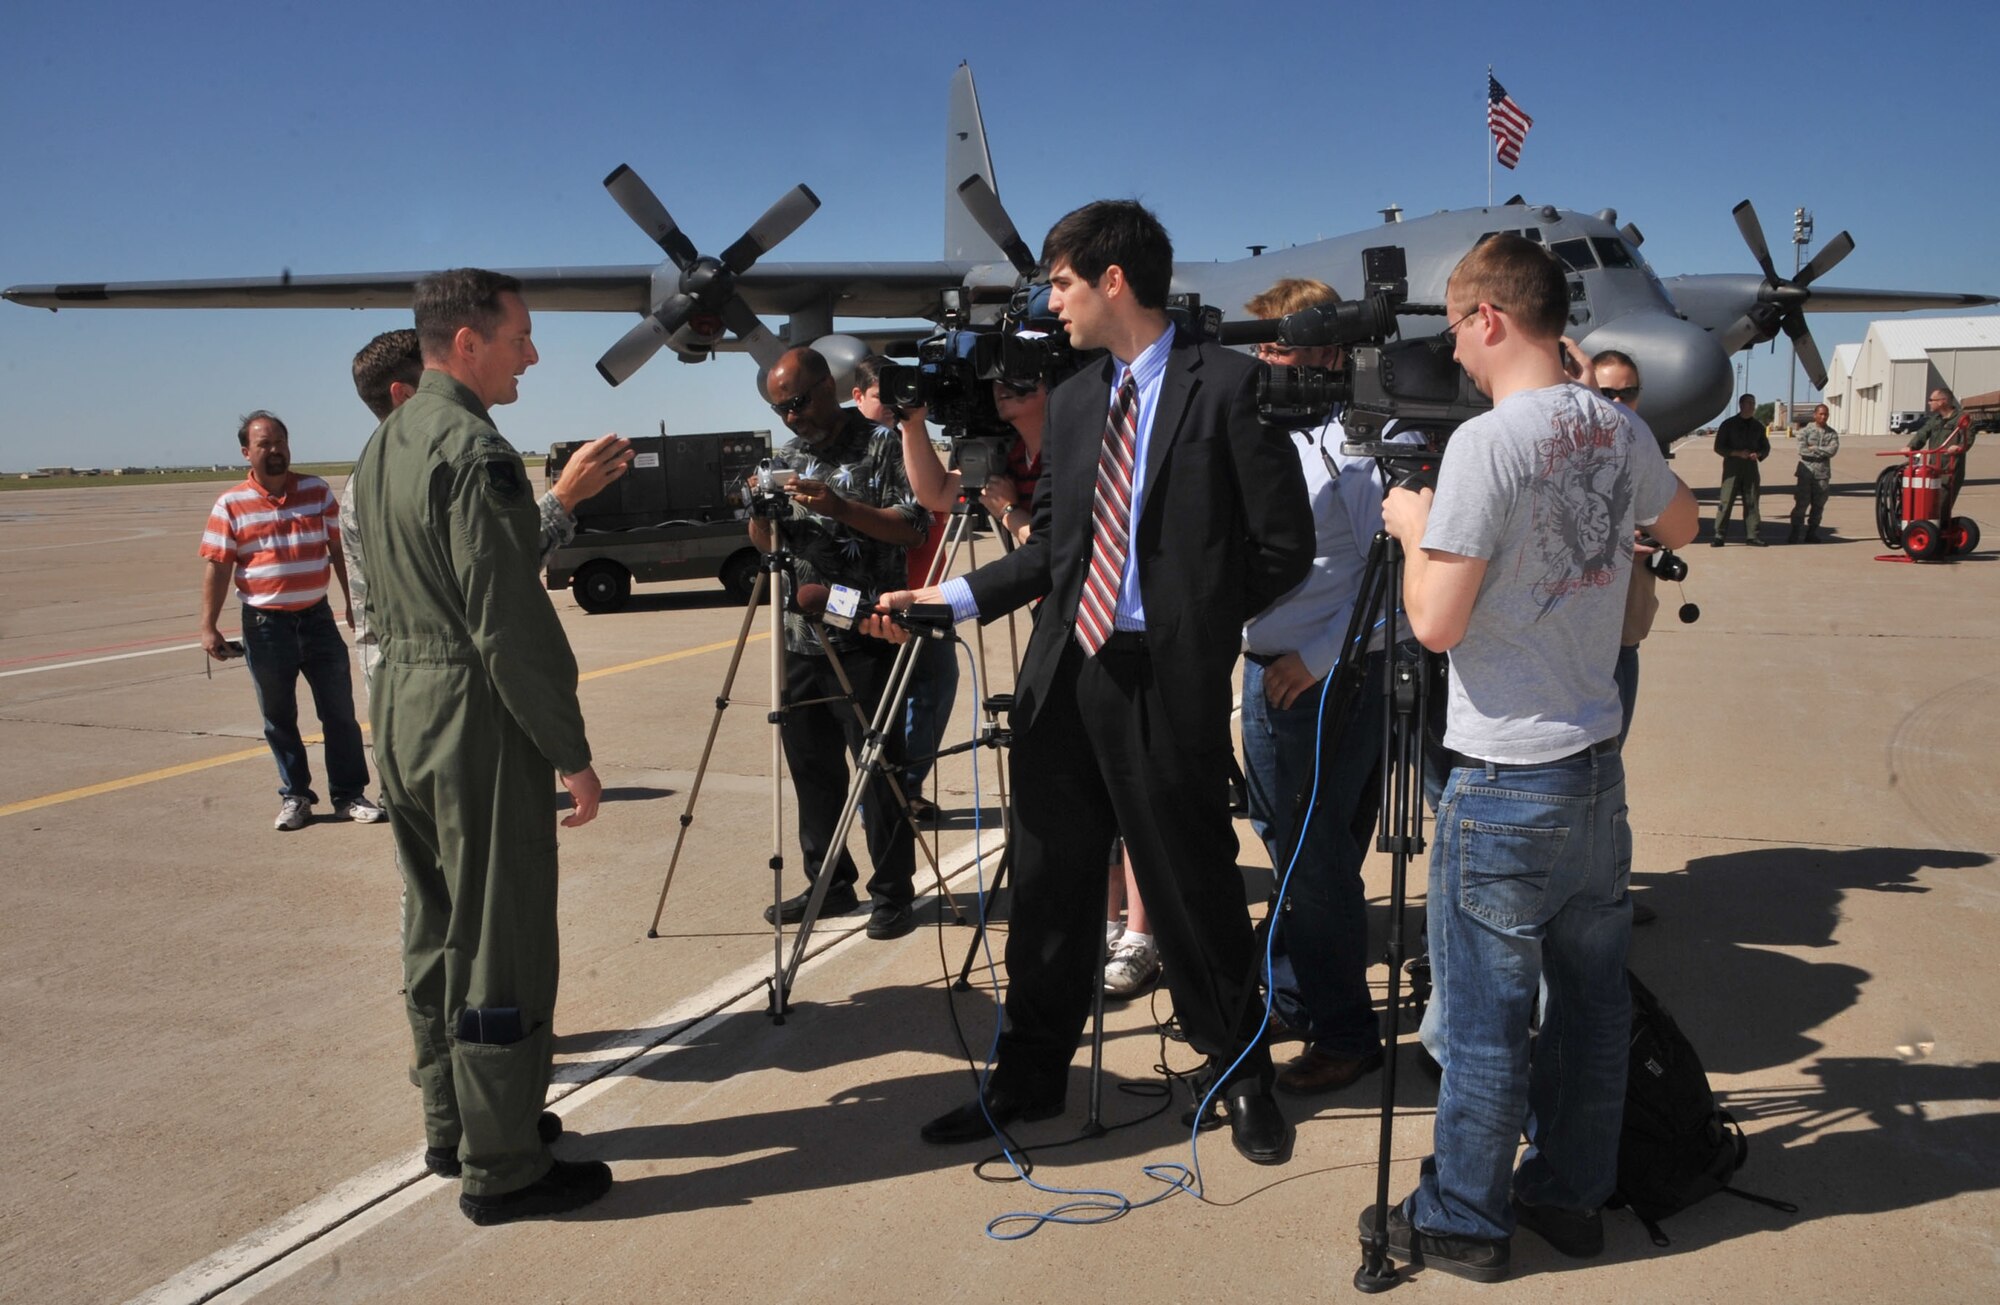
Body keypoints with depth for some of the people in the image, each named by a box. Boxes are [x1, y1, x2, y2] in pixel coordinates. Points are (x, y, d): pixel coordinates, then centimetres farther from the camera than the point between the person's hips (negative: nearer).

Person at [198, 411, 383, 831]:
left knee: (340, 711, 4)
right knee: (278, 717, 8)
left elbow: (339, 550, 8)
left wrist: (352, 602, 7)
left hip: (317, 617, 2)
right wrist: (209, 627, -7)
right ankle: (294, 797, 20)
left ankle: (349, 795, 13)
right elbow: (217, 569, -3)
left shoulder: (317, 491, 3)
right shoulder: (231, 506, -3)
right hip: (265, 623, -1)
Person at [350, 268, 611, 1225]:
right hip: (475, 716, -10)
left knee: (438, 930, 17)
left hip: (399, 705, 10)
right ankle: (502, 1168, 7)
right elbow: (510, 622, -20)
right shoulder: (473, 451, -17)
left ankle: (452, 1127, 30)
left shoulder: (382, 445, 13)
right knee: (500, 944, -2)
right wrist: (570, 751, -15)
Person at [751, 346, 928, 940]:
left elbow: (914, 528, -10)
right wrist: (760, 510, -3)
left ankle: (892, 894, 7)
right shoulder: (787, 456, 16)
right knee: (812, 768, 11)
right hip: (801, 640, 6)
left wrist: (841, 508, -20)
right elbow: (765, 543, 19)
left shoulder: (880, 444, -3)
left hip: (865, 640, -6)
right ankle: (828, 882, 23)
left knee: (879, 768, -2)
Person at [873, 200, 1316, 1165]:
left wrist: (1195, 616, -3)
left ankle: (1241, 1076, 28)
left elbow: (1283, 545, -7)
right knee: (1049, 884, 13)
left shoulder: (1225, 383, -7)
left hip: (1167, 681, -6)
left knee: (1190, 885, 6)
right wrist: (955, 597, 6)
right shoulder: (1073, 400, 14)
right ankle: (1030, 1077, 28)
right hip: (1063, 676, 6)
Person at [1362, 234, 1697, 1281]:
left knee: (1484, 1016, 5)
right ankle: (1570, 1194, 32)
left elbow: (1437, 624, -19)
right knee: (1591, 997, 17)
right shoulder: (1620, 432, 4)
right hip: (1599, 763, 8)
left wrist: (1415, 527, -3)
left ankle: (1464, 1221, 19)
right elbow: (1681, 528, 24)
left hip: (1506, 780, -7)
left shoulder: (1485, 445, -18)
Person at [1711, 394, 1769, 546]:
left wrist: (1758, 454, -5)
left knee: (1751, 503, 3)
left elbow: (1766, 447, 19)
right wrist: (1737, 453, -15)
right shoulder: (1728, 425, 1)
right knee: (1726, 502, -9)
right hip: (1732, 468, -4)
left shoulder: (1758, 426, 13)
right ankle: (1719, 535, -7)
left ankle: (1751, 536, 6)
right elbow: (1719, 447, -2)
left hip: (1751, 468, 4)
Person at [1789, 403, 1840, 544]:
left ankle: (1812, 533, 13)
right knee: (1801, 504, -6)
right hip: (1806, 472, -3)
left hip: (1823, 474, 3)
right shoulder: (1806, 431, 3)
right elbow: (1802, 451, -11)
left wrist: (1814, 449, -10)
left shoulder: (1832, 433, 10)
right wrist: (1823, 452, -9)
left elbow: (1833, 450, -7)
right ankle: (1795, 534, -3)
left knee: (1818, 505, 6)